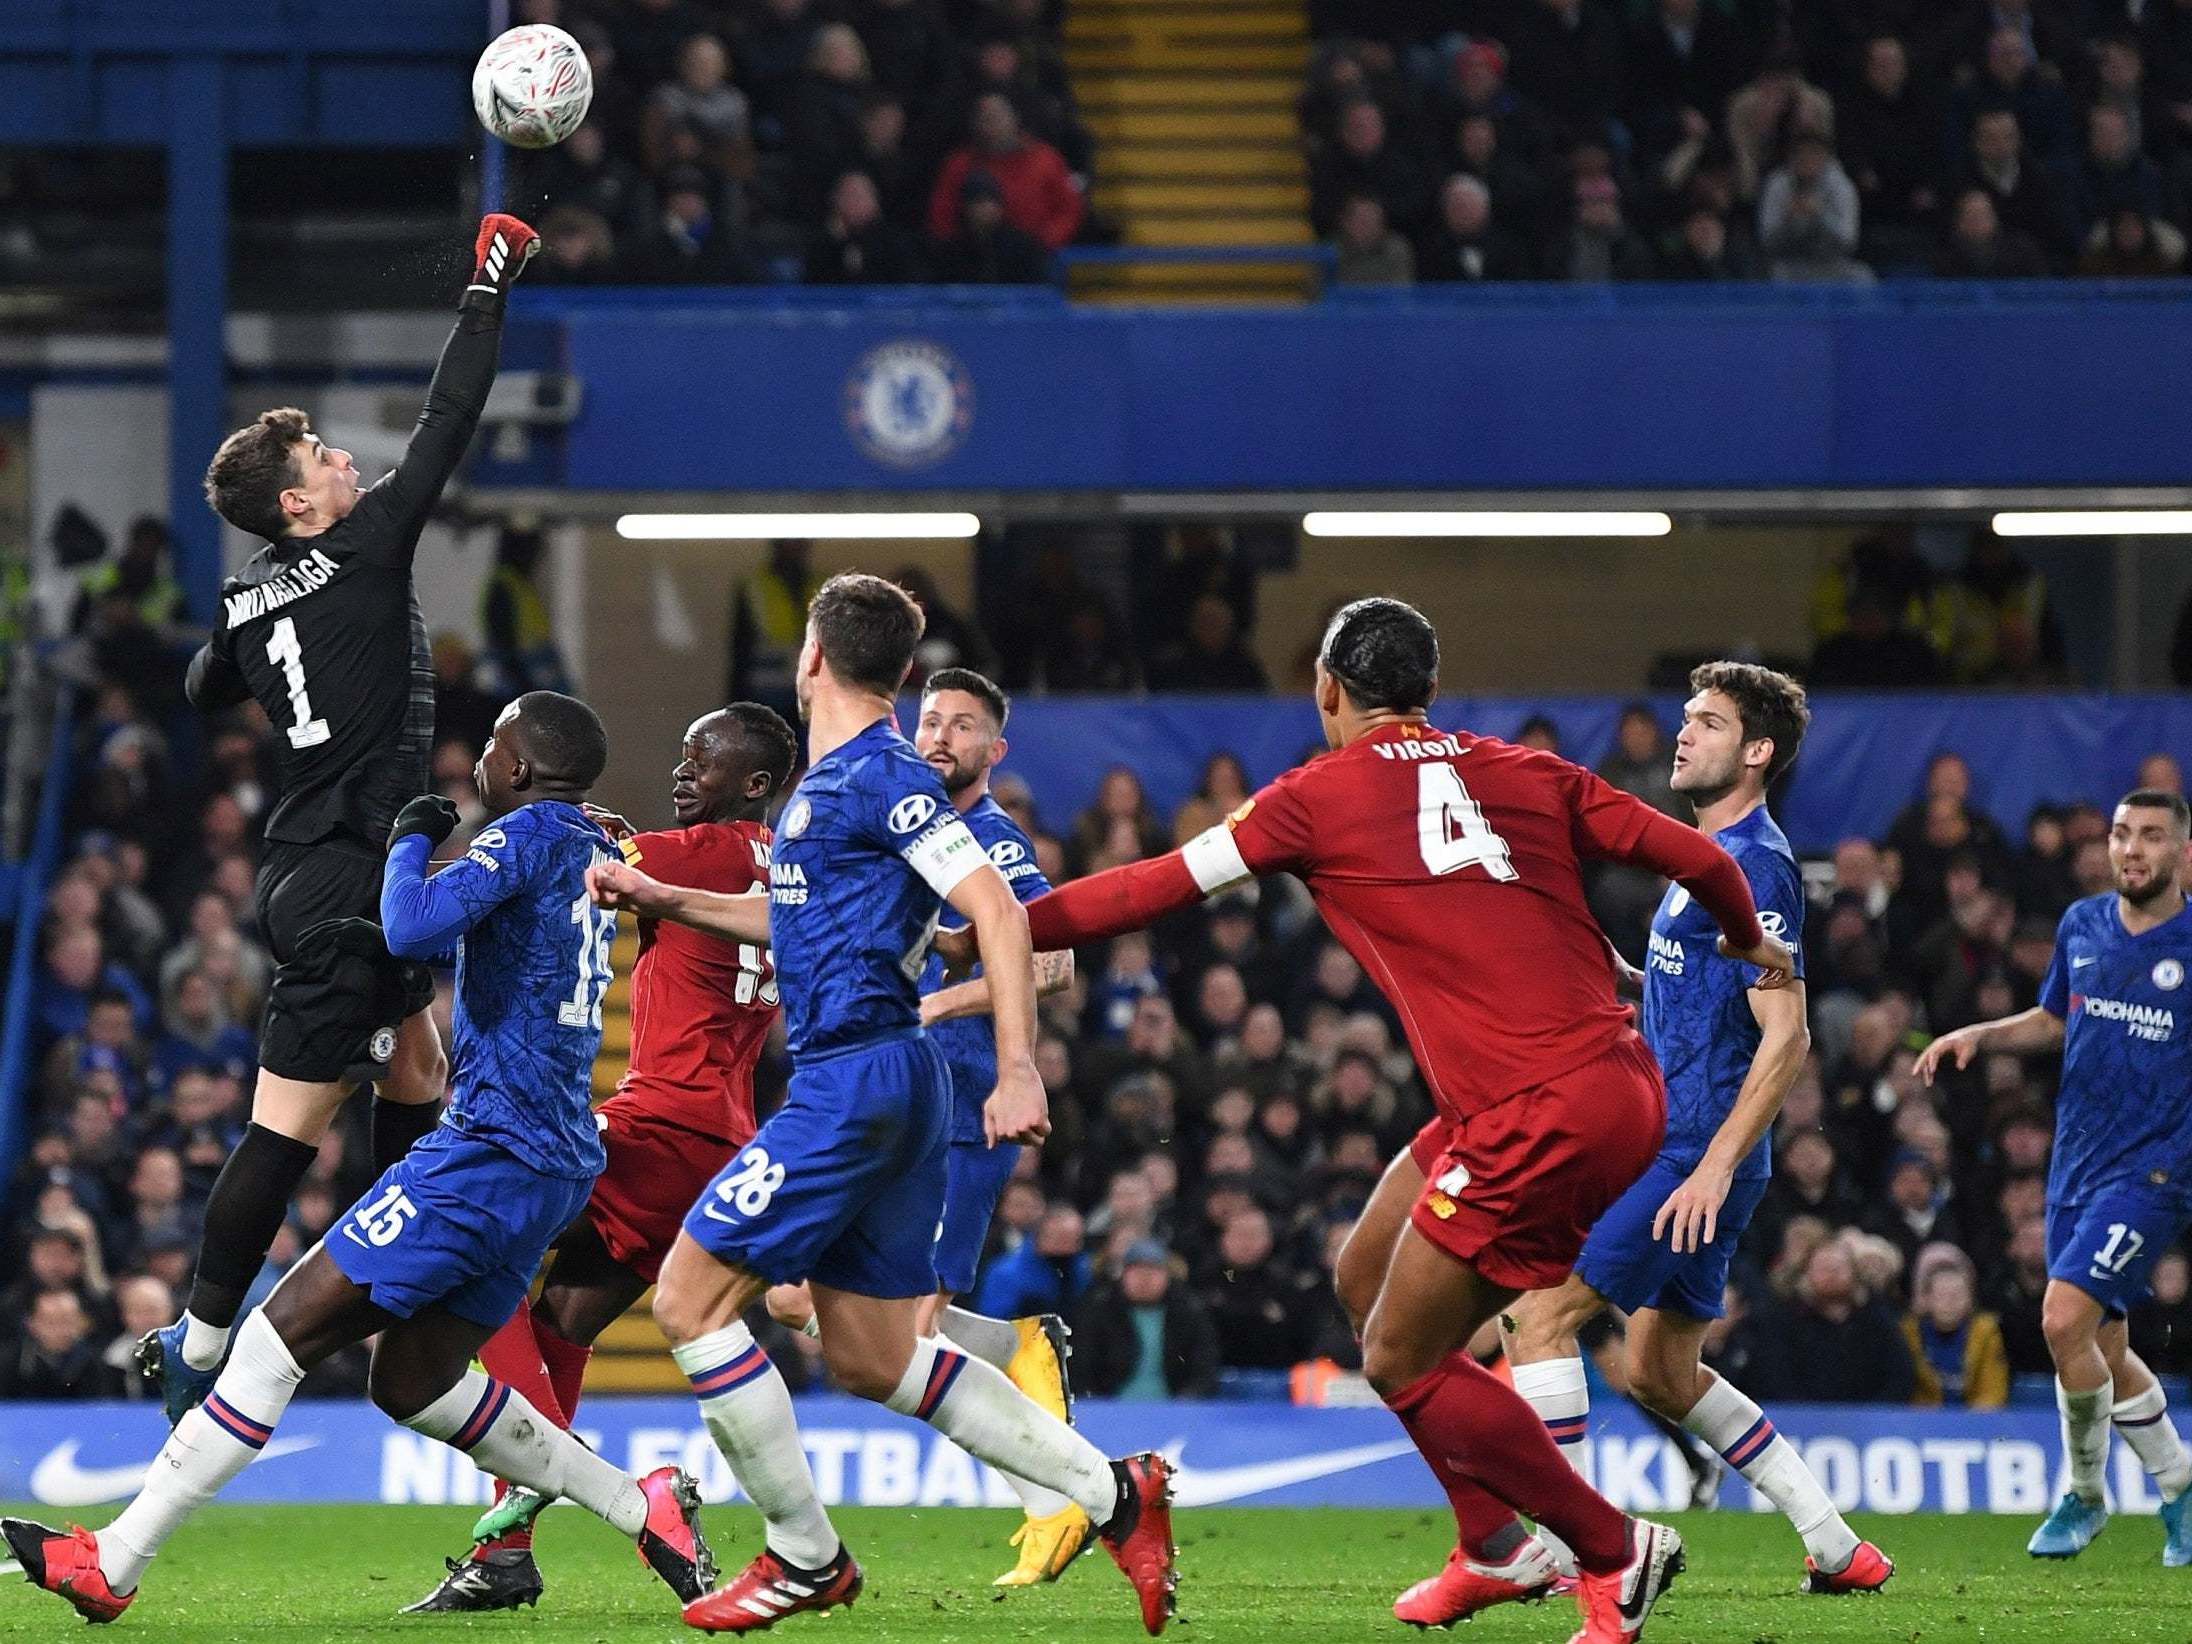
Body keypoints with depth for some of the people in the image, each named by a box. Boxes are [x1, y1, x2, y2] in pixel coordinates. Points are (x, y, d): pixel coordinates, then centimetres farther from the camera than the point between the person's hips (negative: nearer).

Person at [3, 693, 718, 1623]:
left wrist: (409, 843, -7)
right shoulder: (591, 852, 16)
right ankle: (645, 1509, 11)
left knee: (287, 1328, -7)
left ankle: (111, 1565, -8)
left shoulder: (529, 835, -11)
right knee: (416, 1383, 15)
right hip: (557, 1166, 9)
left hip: (492, 1150, -9)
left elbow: (414, 931, -26)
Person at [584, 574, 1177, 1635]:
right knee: (870, 1360, 10)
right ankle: (1114, 1496, 8)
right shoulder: (828, 782, 18)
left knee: (688, 1300, -6)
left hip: (855, 1077, -10)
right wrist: (663, 901, 30)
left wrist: (1019, 1070, -25)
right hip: (877, 1082, 10)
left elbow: (997, 910, -19)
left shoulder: (882, 777, -12)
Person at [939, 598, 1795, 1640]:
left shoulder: (1317, 798, -1)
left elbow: (1158, 888, 1)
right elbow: (1695, 860, 11)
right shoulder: (1528, 775, 12)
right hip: (1616, 1079, 8)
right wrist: (1750, 941, 33)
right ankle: (1497, 1550, 26)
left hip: (1540, 1118, -8)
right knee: (1366, 1281, 21)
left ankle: (1616, 1551, 7)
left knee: (1402, 1361, 4)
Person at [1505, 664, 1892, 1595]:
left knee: (1542, 1312, -13)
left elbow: (1786, 1038, -21)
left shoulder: (1756, 863, -14)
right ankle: (1837, 1548, 19)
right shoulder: (1709, 856, 17)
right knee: (1661, 1371, 15)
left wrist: (1716, 1165, -26)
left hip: (1693, 1156, -11)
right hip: (1675, 1149, 11)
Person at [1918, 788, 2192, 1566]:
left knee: (2065, 1318, -19)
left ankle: (2084, 1494, 1)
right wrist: (1978, 1035, 7)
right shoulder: (2082, 926, 7)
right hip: (2077, 1163, 6)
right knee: (2103, 1349, 9)